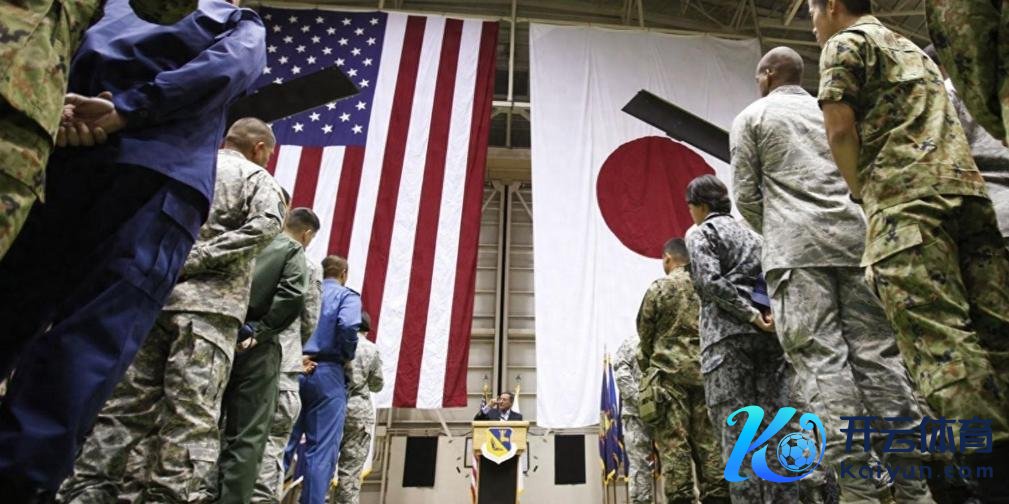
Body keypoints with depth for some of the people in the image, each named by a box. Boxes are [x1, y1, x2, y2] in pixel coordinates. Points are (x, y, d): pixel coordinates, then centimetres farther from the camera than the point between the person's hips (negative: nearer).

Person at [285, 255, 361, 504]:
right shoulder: (347, 296, 3)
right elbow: (347, 326, -18)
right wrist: (348, 356, -3)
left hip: (292, 370, 5)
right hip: (326, 373, -5)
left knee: (284, 442, 10)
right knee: (321, 449, -2)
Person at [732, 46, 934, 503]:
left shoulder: (751, 118, 10)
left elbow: (746, 194, 4)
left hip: (795, 247, -5)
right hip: (853, 237, 5)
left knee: (823, 362, -9)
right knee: (879, 354, 1)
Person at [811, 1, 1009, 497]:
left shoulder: (845, 43, 9)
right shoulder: (911, 48, 34)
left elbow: (840, 128, -5)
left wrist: (862, 194, 6)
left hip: (905, 198, -8)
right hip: (967, 185, 8)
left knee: (939, 337, -15)